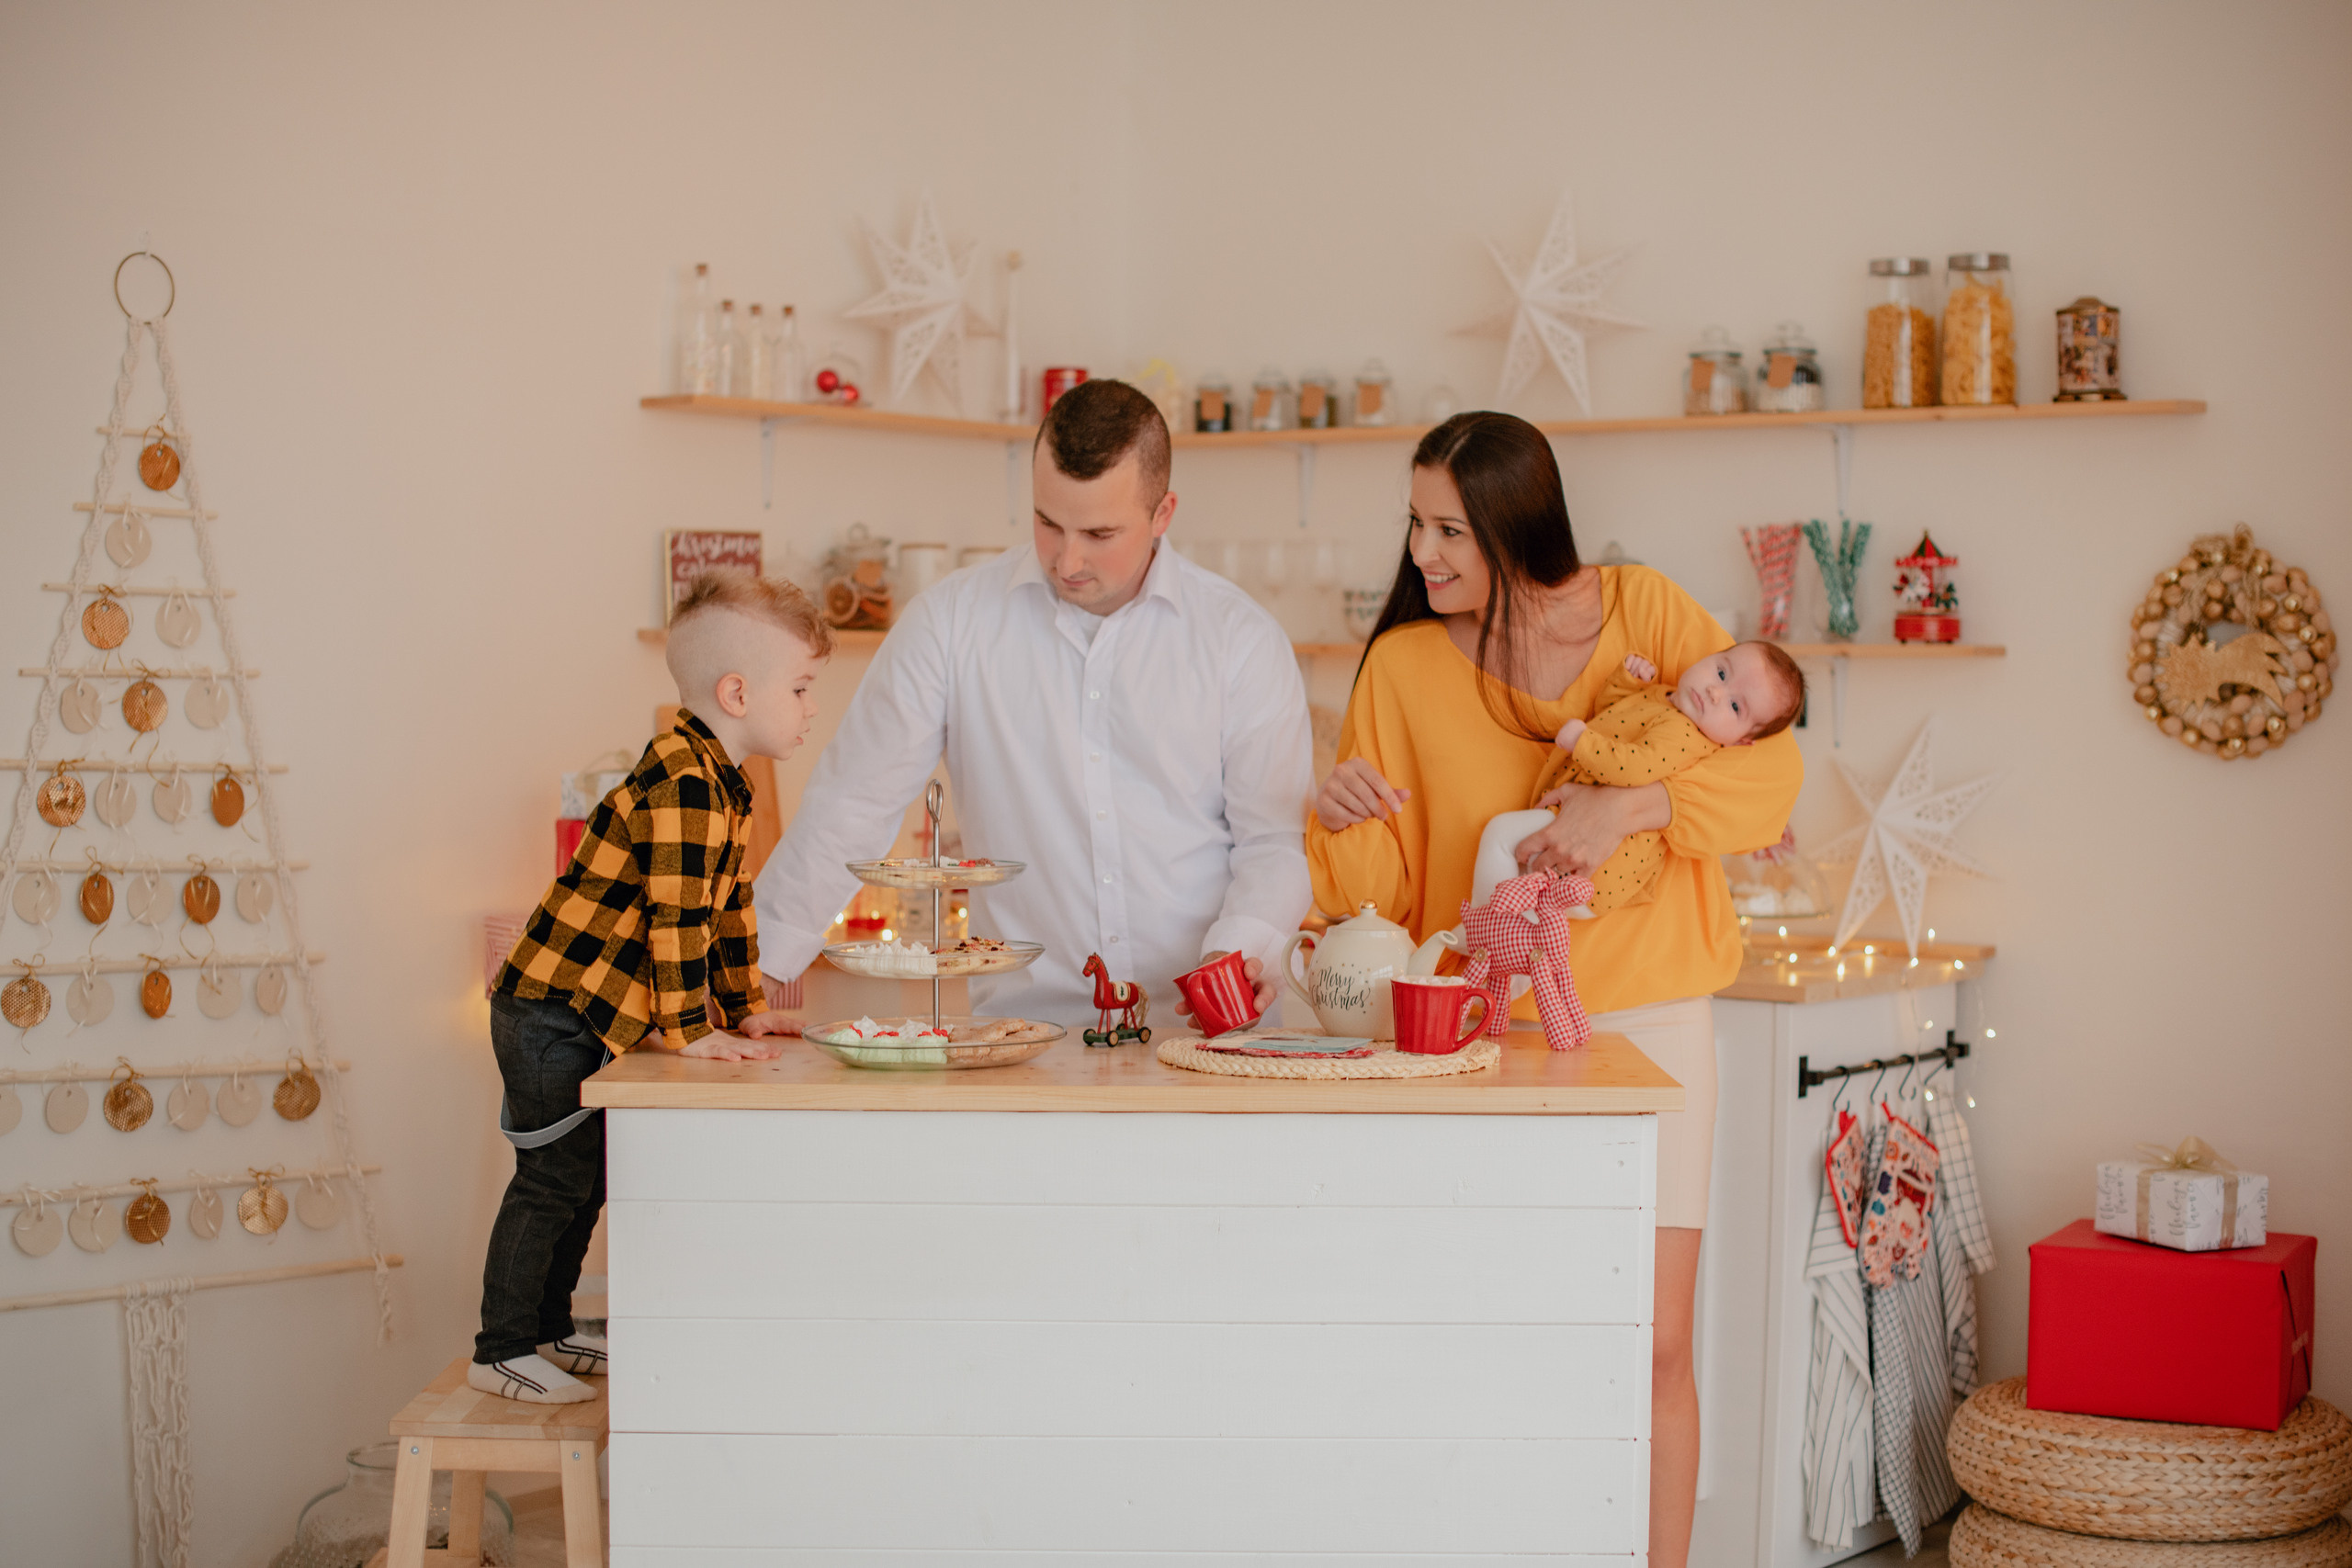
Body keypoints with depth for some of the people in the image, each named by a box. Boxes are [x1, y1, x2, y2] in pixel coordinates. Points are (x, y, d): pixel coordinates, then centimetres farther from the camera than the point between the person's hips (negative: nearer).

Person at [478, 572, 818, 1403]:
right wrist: (692, 1031, -23)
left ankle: (547, 1331, 27)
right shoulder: (683, 782, -22)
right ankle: (502, 1352, 2)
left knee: (583, 1182, 16)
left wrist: (745, 1010, 20)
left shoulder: (722, 786, 12)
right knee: (551, 1182, -5)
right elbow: (676, 914, -26)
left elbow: (728, 902, 20)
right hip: (551, 1013, -10)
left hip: (587, 1021, 10)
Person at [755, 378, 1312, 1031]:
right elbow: (852, 808, 6)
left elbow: (1276, 839, 7)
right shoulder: (951, 620, 3)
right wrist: (749, 974, 0)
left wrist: (1241, 948, -13)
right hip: (1025, 1022, -1)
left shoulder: (1244, 639, 5)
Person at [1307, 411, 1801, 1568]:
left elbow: (1772, 767, -5)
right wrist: (1342, 822, -18)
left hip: (1643, 1024, -1)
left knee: (1652, 1346, -2)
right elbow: (1380, 887, 5)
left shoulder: (1642, 610, 1)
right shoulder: (1403, 662, 2)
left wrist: (1629, 806, -20)